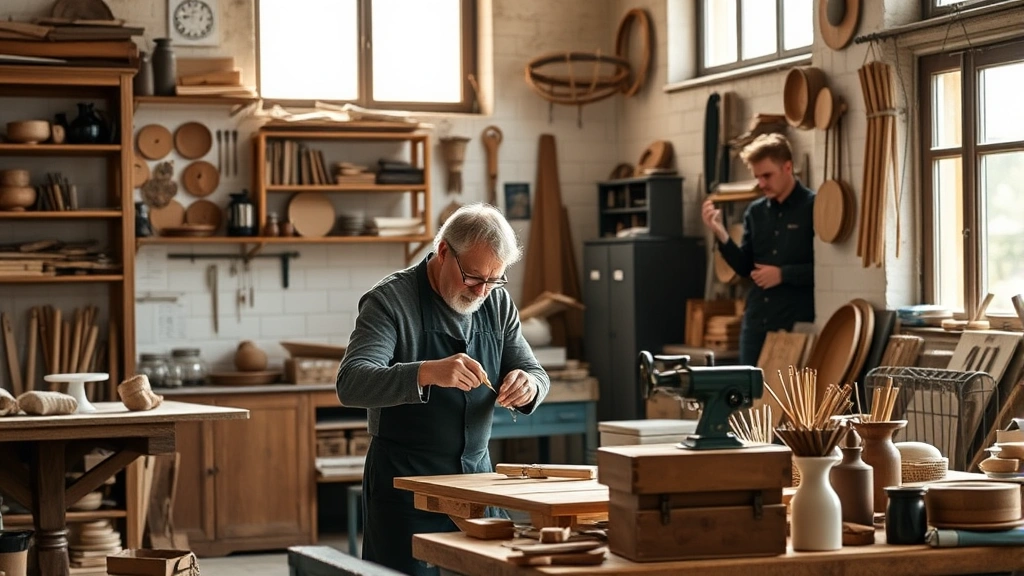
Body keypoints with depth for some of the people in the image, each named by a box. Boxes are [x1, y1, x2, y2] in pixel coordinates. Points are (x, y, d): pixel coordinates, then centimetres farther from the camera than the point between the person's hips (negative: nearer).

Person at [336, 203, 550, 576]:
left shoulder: (498, 303, 5)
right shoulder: (389, 300, -12)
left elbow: (536, 375, 9)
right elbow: (351, 384, -24)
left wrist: (528, 386, -17)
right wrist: (426, 373, -40)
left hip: (476, 476, 5)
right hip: (404, 484, -5)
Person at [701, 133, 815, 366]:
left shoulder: (814, 207, -8)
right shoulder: (755, 211, 10)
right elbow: (745, 267, 10)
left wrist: (783, 274, -14)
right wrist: (720, 233, -2)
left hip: (797, 323, -6)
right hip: (756, 321, 6)